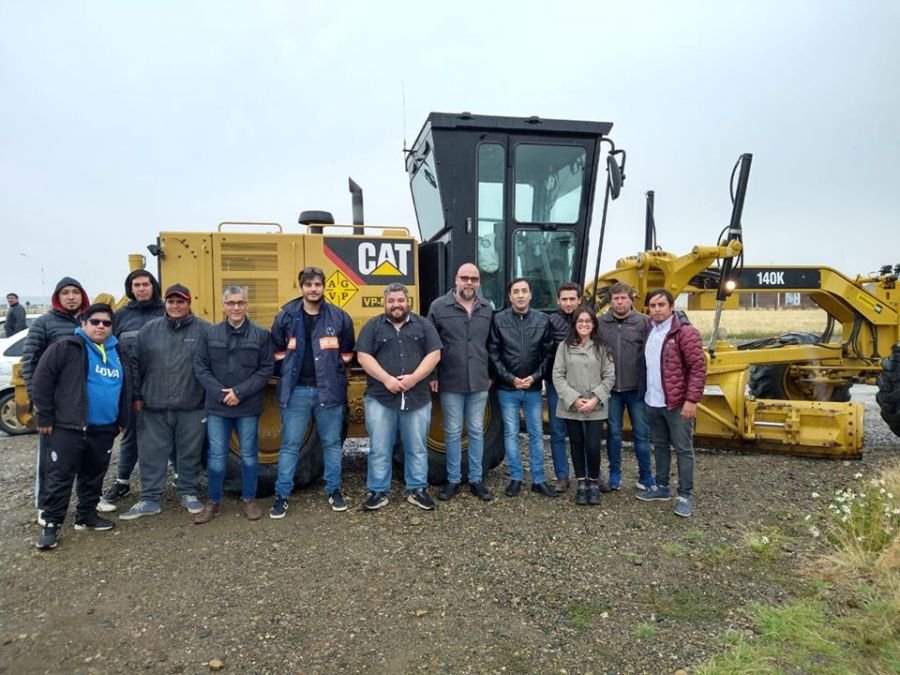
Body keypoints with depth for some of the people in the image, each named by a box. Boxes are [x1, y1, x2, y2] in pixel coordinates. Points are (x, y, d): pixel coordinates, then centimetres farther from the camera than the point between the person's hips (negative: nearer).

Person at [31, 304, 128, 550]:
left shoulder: (117, 352, 12)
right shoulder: (65, 348, -8)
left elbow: (123, 389, 20)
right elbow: (41, 381, -9)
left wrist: (120, 420, 18)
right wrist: (45, 417, -10)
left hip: (103, 429, 6)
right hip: (67, 428, -6)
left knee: (94, 476, 16)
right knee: (60, 477, 0)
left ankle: (86, 515, 30)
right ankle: (51, 524, 12)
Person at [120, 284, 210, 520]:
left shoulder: (204, 330, -3)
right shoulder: (149, 329, 5)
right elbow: (135, 364, 7)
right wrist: (136, 396, 4)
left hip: (192, 407, -2)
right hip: (154, 406, 2)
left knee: (190, 452, 10)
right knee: (151, 453, 8)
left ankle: (189, 493, 26)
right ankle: (150, 499, 20)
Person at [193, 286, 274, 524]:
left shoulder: (261, 334, -2)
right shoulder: (210, 334, 3)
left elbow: (266, 369, -5)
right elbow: (200, 367, 1)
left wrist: (240, 392, -13)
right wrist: (220, 393, -11)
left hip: (248, 407, -1)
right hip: (217, 406, 1)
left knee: (249, 454, 9)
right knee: (216, 455, 7)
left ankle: (249, 499, 24)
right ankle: (213, 502, 22)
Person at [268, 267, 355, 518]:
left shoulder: (339, 317, -1)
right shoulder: (286, 316, 0)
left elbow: (347, 352, 8)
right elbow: (277, 350, 9)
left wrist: (332, 372, 2)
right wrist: (289, 372, 3)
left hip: (329, 391, 0)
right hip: (296, 391, 0)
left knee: (332, 443, 11)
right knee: (290, 445, 6)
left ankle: (334, 490, 25)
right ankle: (282, 495, 16)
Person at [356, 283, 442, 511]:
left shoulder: (423, 325, 7)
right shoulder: (373, 326, 5)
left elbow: (434, 355, 0)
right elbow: (363, 357, -4)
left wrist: (414, 378, -14)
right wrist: (387, 379, -15)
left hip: (417, 398, 1)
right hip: (380, 399, -1)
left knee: (417, 448, 10)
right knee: (379, 449, 5)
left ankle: (417, 490, 22)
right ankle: (378, 491, 17)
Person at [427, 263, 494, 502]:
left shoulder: (487, 310, 6)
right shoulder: (439, 307, -4)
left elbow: (492, 345, 12)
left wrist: (491, 374, 9)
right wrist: (431, 376, -5)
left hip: (479, 383, 3)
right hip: (450, 383, -3)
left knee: (477, 432, 11)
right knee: (453, 433, 7)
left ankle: (476, 480, 22)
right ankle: (453, 480, 20)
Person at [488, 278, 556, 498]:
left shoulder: (543, 320, 1)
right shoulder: (499, 320, -4)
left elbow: (548, 354, 2)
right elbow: (493, 355, -5)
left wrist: (535, 377, -10)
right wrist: (511, 379, -11)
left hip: (533, 388, 2)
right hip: (507, 388, -1)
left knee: (536, 433, 8)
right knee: (511, 433, 6)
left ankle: (538, 480, 19)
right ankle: (516, 478, 18)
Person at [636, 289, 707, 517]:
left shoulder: (685, 332, -12)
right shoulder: (649, 332, 10)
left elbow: (698, 368, -15)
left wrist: (692, 400, -19)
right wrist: (646, 394, 11)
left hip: (677, 404, -7)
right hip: (653, 402, 7)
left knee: (683, 449, 3)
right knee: (660, 446, 16)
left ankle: (684, 495, 10)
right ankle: (661, 487, 29)